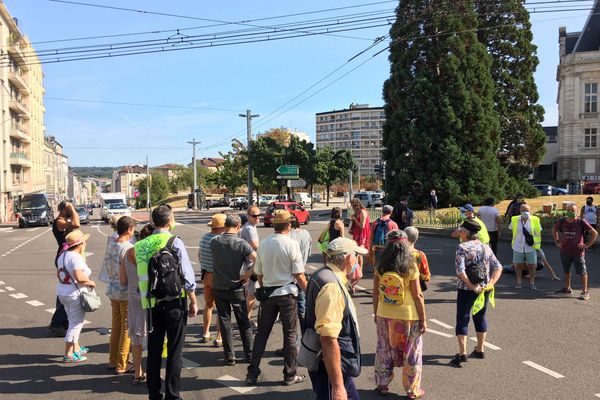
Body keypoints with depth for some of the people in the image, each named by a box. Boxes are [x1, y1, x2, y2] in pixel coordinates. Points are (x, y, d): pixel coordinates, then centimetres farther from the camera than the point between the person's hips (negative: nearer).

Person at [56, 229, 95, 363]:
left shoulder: (62, 255, 8)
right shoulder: (76, 257, -22)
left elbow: (58, 274, 17)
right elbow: (80, 277, -31)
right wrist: (90, 282, -15)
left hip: (62, 292, 10)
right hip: (75, 293, -10)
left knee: (74, 321, 22)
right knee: (76, 323, 2)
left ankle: (76, 348, 34)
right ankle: (68, 354, 7)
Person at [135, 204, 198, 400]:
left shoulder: (141, 245, 3)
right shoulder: (174, 242, -10)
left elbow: (140, 276, 7)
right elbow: (187, 275, -10)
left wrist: (144, 299, 17)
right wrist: (193, 301, -1)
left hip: (150, 303, 4)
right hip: (174, 301, -4)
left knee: (153, 350, 14)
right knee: (174, 352, 6)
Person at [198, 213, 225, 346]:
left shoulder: (204, 237, 3)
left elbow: (199, 255, 15)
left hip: (205, 275, 8)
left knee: (208, 305, 22)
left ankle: (205, 334, 32)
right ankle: (219, 338, 9)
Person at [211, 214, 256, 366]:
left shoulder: (214, 242, -7)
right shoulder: (241, 243, -17)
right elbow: (258, 260, -25)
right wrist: (249, 273, -12)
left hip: (218, 288, 2)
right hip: (237, 289, -2)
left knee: (225, 322, 10)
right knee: (243, 322, 13)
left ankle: (230, 357, 13)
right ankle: (249, 354, 19)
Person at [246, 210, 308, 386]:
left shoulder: (263, 244, 1)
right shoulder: (291, 244, -13)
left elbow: (259, 274, 9)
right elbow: (299, 275, -13)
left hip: (268, 293, 4)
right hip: (287, 293, -4)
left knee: (262, 333, 12)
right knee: (289, 334, 8)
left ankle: (252, 374, 17)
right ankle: (290, 375, 18)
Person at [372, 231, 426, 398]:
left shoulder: (380, 268, -6)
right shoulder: (410, 268, -14)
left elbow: (376, 293, 0)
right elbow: (417, 296, -11)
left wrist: (376, 313, 13)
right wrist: (423, 319, -3)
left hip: (384, 315, 3)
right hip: (408, 316, -3)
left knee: (384, 350, 18)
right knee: (411, 353, 13)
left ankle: (383, 385, 29)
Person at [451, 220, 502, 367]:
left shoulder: (462, 247, -12)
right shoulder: (486, 247, 6)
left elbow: (460, 271, -22)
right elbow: (498, 267, 3)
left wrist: (471, 286, -17)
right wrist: (490, 283, -5)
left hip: (466, 289, -6)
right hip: (484, 289, 6)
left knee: (462, 319, 1)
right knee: (480, 317, 19)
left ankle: (462, 353, -3)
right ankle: (480, 350, 29)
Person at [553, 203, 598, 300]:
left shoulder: (581, 222, -13)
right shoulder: (562, 221, -2)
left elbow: (594, 233, -8)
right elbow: (554, 230, 17)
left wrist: (587, 245, -11)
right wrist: (557, 242, 10)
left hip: (578, 252, -4)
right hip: (565, 251, 5)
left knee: (582, 272, 0)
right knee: (566, 270, 18)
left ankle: (585, 292, 8)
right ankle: (567, 288, 33)